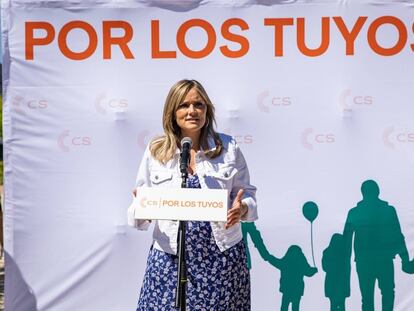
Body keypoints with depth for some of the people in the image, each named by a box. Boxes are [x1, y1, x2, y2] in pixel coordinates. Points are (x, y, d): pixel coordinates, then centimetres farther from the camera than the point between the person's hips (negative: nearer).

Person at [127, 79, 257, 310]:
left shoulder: (228, 147, 4)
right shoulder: (155, 152, 4)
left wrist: (242, 209, -13)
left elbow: (248, 193, 9)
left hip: (222, 256, 0)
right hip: (171, 258, 0)